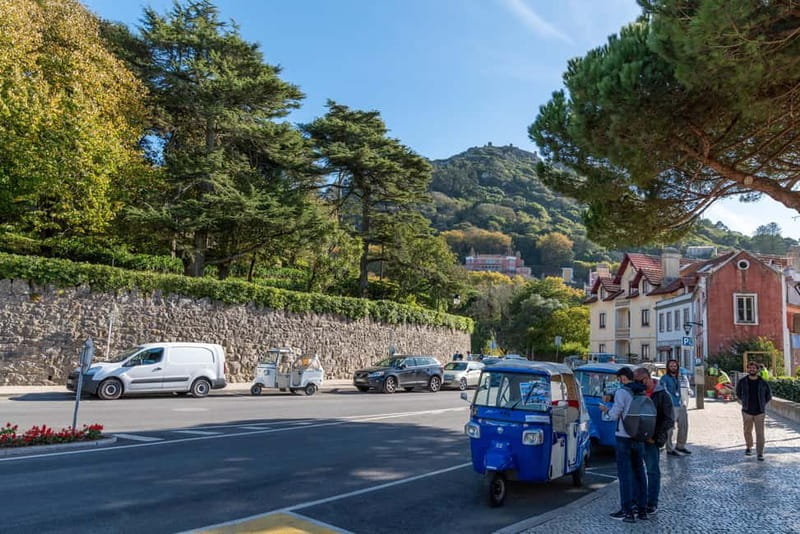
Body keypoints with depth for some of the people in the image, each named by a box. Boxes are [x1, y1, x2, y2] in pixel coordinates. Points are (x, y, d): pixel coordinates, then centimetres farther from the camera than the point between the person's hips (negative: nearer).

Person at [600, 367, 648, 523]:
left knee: (625, 474, -1)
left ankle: (627, 511, 1)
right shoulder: (643, 393, 7)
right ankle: (642, 509, 19)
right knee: (639, 473, 14)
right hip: (639, 438, 6)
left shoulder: (622, 392, -12)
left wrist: (606, 409, 9)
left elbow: (614, 415, -12)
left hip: (624, 437, -6)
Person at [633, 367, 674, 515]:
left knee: (653, 471, 4)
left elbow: (669, 420, -8)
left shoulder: (662, 395, -6)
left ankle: (652, 503, 12)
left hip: (651, 441, -5)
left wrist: (655, 436, -12)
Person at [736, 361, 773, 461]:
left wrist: (762, 404, 9)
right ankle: (749, 447, 32)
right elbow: (738, 393, 17)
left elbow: (769, 396, 12)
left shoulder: (763, 383, -3)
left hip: (759, 412, -1)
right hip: (747, 412, 1)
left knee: (760, 433, -2)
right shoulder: (742, 381, -2)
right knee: (747, 431, 10)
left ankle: (760, 453, 5)